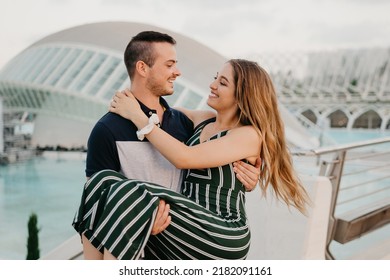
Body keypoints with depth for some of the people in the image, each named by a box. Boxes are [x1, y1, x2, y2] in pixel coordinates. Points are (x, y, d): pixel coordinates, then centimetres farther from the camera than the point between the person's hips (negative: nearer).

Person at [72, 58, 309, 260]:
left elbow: (185, 158, -18)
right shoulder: (202, 121, 15)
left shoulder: (250, 135, -7)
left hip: (222, 237, -9)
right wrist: (128, 103, 9)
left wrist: (138, 116, -11)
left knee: (129, 196, -27)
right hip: (190, 229, 9)